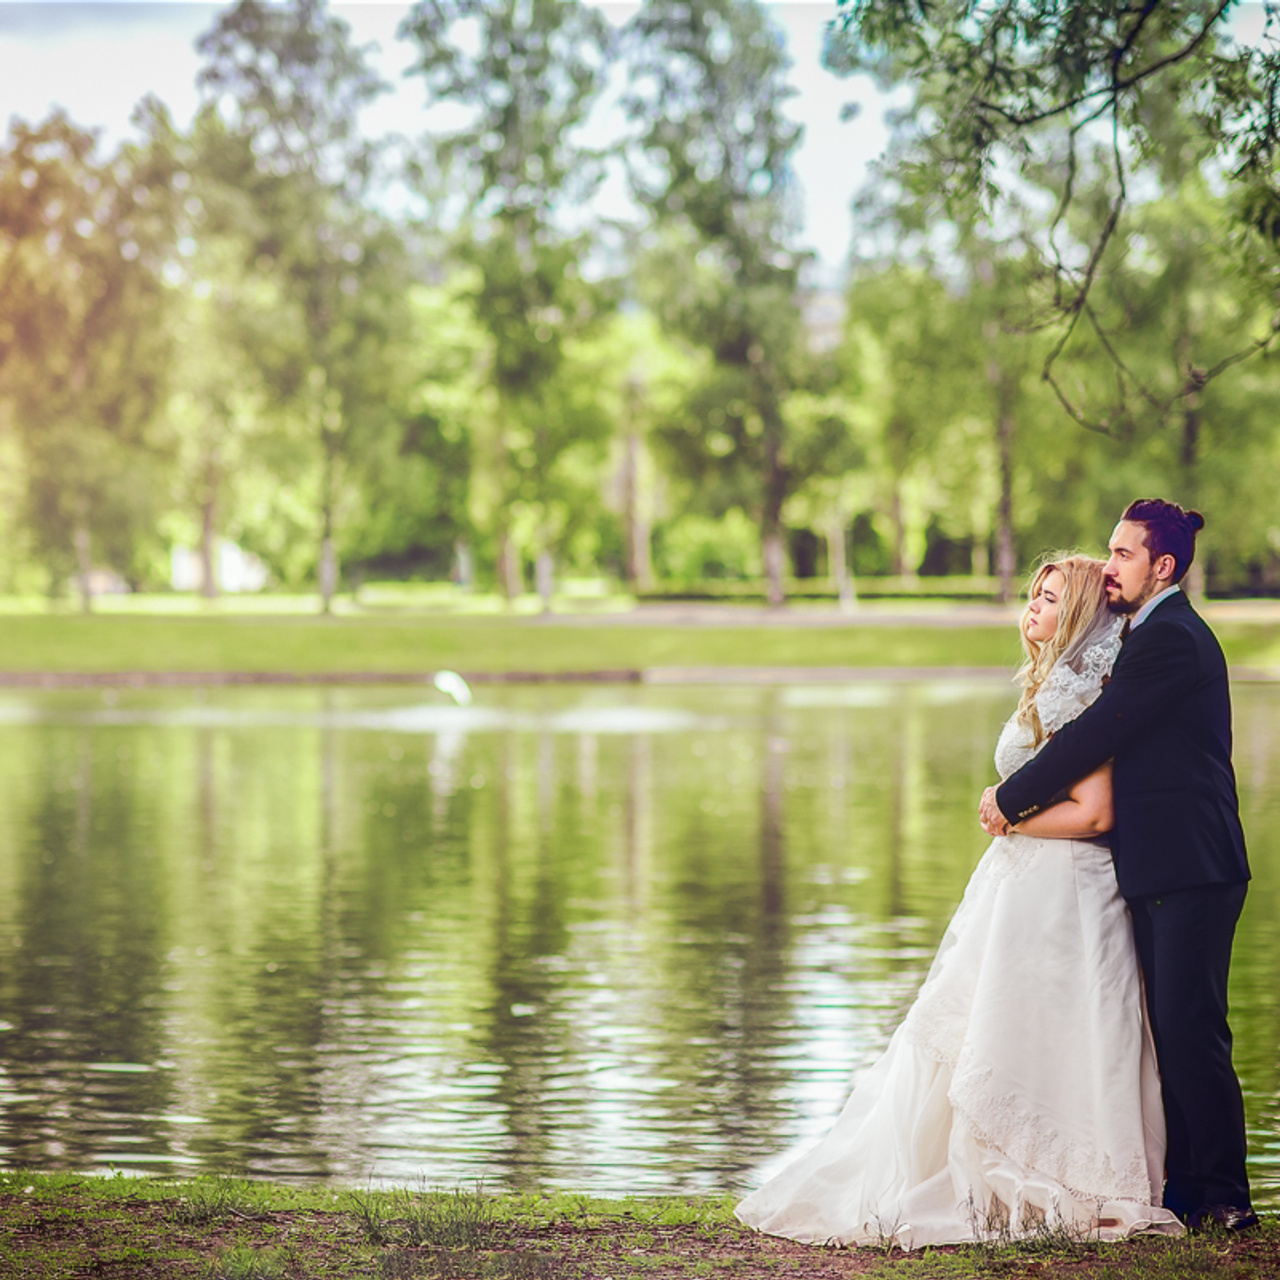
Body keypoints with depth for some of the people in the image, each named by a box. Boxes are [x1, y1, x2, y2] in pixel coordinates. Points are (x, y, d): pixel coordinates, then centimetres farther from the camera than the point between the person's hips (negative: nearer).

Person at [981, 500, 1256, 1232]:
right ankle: (1184, 1184, 16)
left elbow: (1094, 738, -17)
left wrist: (1009, 800, -8)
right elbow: (1114, 739, 20)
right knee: (1171, 1030, 11)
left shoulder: (1170, 638, -14)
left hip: (1191, 871, -10)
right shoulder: (1162, 632, 19)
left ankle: (1226, 1197, -2)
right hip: (1165, 870, 10)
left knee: (1191, 1032, -8)